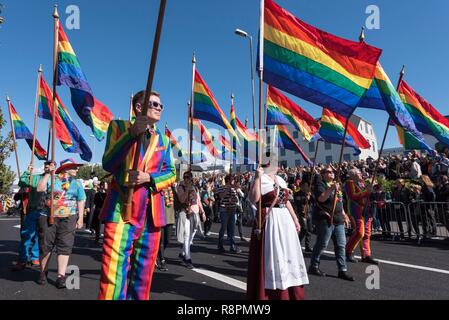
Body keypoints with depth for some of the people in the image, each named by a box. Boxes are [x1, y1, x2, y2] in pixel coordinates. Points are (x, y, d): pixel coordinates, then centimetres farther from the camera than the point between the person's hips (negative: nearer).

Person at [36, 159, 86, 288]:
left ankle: (61, 276, -1)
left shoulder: (77, 183, 11)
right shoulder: (52, 179, 6)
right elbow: (40, 189, -11)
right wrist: (47, 173, -11)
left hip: (68, 218, 1)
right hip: (48, 217, -1)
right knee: (45, 245, 6)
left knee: (65, 246, -5)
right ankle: (43, 272, 27)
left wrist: (80, 218, 2)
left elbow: (81, 201, 9)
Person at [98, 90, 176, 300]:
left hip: (151, 214, 4)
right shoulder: (119, 126, 6)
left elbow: (171, 173, 9)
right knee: (114, 274, -8)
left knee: (143, 275, 12)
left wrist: (148, 177, -10)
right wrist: (131, 133, -18)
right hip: (122, 209, -4)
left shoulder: (164, 139, 17)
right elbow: (108, 164, -7)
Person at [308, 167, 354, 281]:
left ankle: (342, 270, 13)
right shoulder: (321, 185, -6)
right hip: (325, 219, -8)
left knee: (341, 245, 6)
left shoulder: (336, 185, 20)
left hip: (338, 220, 8)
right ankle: (314, 266, 14)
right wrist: (331, 189, -32)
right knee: (322, 244, -1)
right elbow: (321, 199, -23)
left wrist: (344, 215, 22)